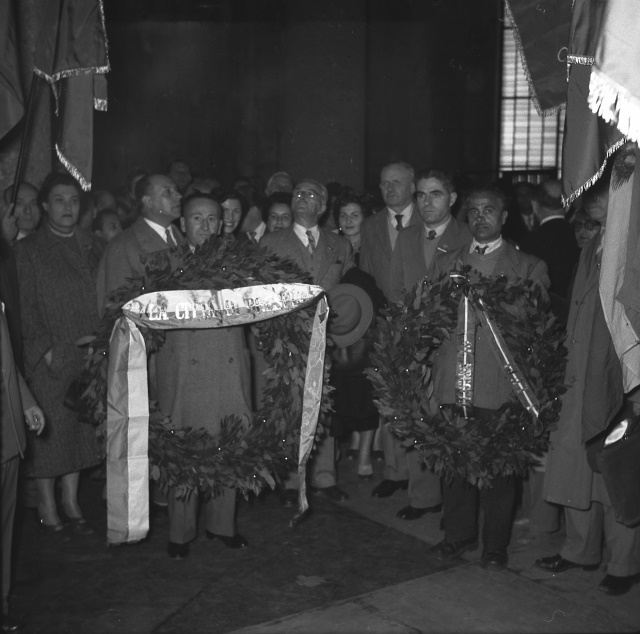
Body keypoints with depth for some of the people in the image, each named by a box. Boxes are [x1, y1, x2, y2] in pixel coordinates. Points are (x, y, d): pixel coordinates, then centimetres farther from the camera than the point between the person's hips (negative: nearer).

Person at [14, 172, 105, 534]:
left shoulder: (93, 247, 11)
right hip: (48, 357, -4)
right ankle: (47, 504, 15)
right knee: (49, 428, 1)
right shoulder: (29, 250, -2)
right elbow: (25, 307, -6)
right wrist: (45, 348, -15)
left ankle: (71, 502, 19)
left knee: (80, 427, 8)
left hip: (88, 355, 4)